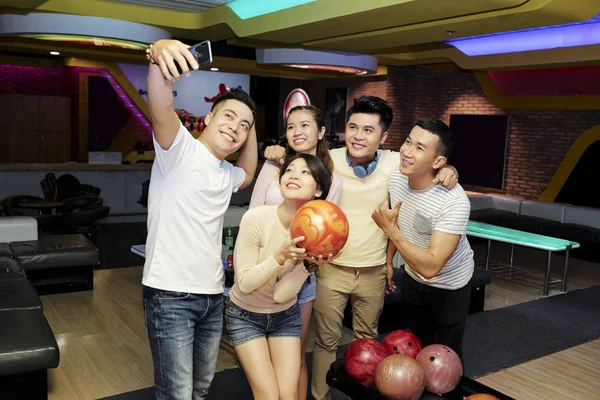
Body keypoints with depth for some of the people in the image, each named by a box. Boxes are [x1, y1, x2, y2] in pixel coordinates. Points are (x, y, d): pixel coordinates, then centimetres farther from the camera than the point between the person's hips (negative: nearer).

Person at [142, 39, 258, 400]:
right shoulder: (180, 148, -7)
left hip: (213, 296, 8)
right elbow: (161, 108, -28)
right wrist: (158, 57, -48)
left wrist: (253, 129, 21)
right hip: (171, 296, -7)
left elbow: (248, 173, 36)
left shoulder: (227, 175, 14)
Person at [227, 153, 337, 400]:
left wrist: (310, 264, -30)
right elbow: (245, 284, -20)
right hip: (245, 315, -3)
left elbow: (282, 294, -15)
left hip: (286, 316, 3)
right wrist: (280, 256, -34)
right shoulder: (256, 218, -25)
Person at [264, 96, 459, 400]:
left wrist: (448, 170, -17)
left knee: (367, 339, 22)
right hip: (332, 268, -2)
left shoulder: (394, 163, -8)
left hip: (374, 271, 2)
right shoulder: (327, 160, -12)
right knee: (326, 339, 11)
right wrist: (276, 152, -21)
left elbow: (433, 165, 6)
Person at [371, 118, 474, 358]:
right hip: (412, 278, 6)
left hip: (449, 287, -6)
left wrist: (389, 229, -35)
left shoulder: (455, 203, -35)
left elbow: (430, 268, -38)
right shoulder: (395, 178, -15)